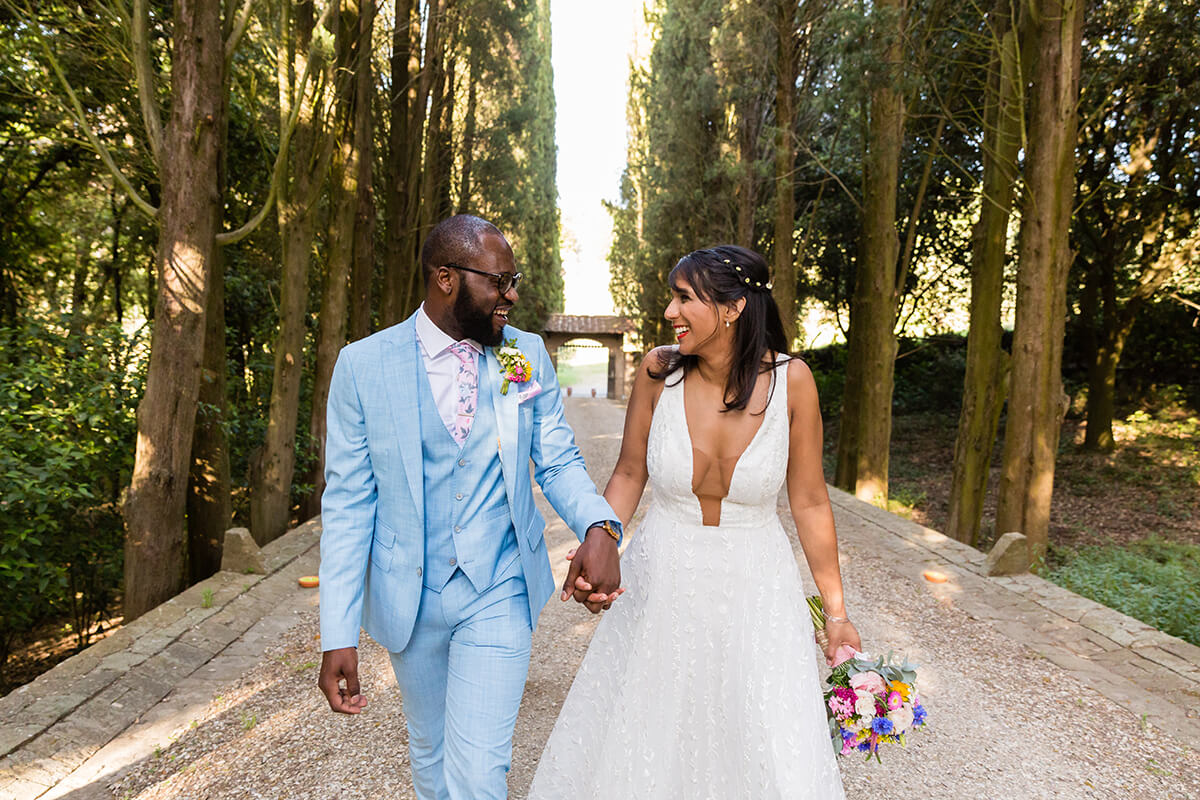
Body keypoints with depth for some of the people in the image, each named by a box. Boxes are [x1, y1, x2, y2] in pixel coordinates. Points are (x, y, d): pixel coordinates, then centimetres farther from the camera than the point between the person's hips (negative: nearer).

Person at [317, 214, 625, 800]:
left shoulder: (528, 355, -5)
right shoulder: (362, 365, -10)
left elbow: (557, 460, 1)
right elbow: (348, 502, -8)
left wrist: (599, 526, -21)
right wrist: (338, 636, -10)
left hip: (499, 593, 0)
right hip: (408, 597, 1)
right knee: (429, 752, 22)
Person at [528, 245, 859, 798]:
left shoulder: (790, 380, -13)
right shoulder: (659, 370, -10)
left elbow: (808, 501, -4)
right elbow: (629, 474, 2)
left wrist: (836, 611, 1)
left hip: (754, 590, 0)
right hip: (661, 584, 1)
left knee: (770, 756, 11)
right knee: (635, 743, 15)